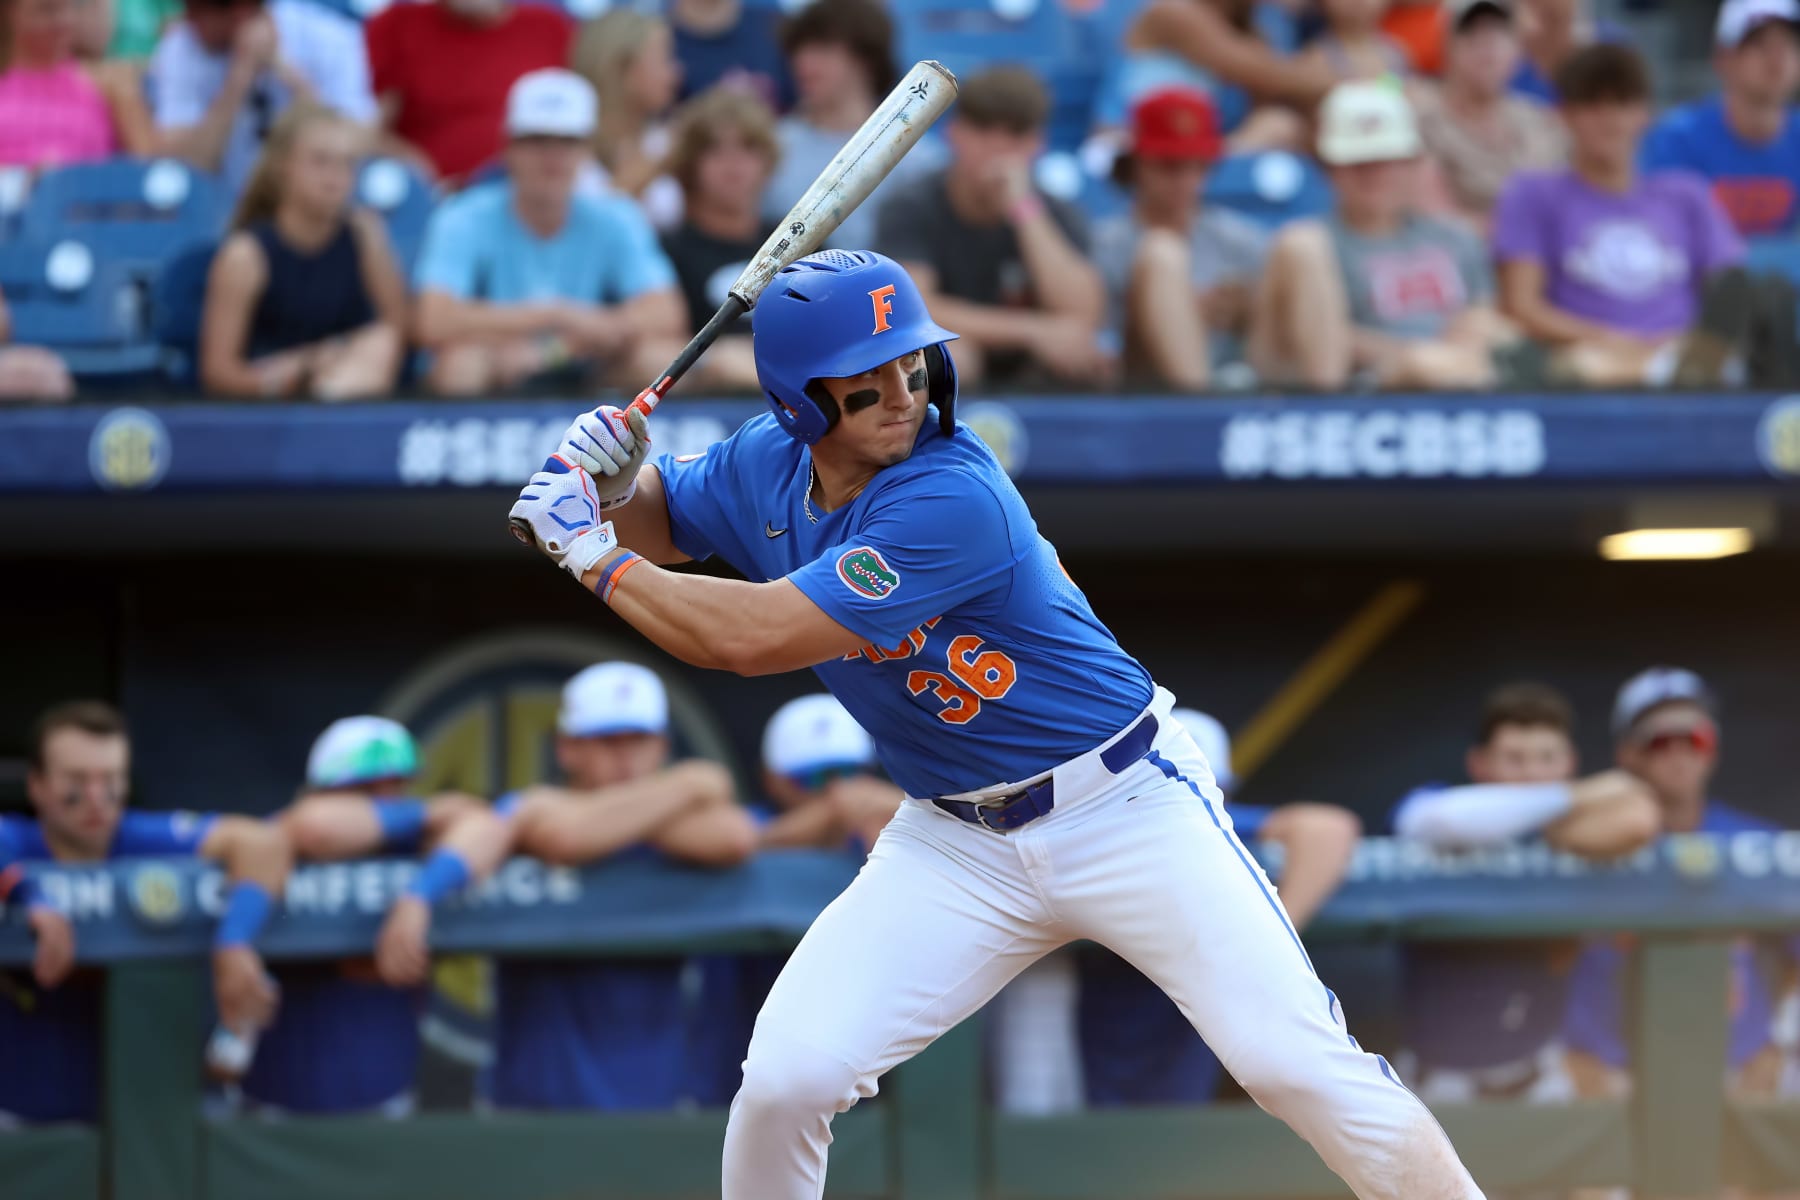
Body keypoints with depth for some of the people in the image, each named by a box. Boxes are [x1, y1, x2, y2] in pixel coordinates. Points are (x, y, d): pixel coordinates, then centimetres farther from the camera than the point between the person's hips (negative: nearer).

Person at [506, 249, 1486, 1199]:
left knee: (1296, 1064, -14)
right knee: (784, 1079, -9)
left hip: (1128, 810, -6)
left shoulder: (951, 499, -28)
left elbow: (751, 637, -30)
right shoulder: (766, 466, -4)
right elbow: (657, 516, 16)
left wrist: (595, 558, -20)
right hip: (960, 844, 6)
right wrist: (607, 480, -8)